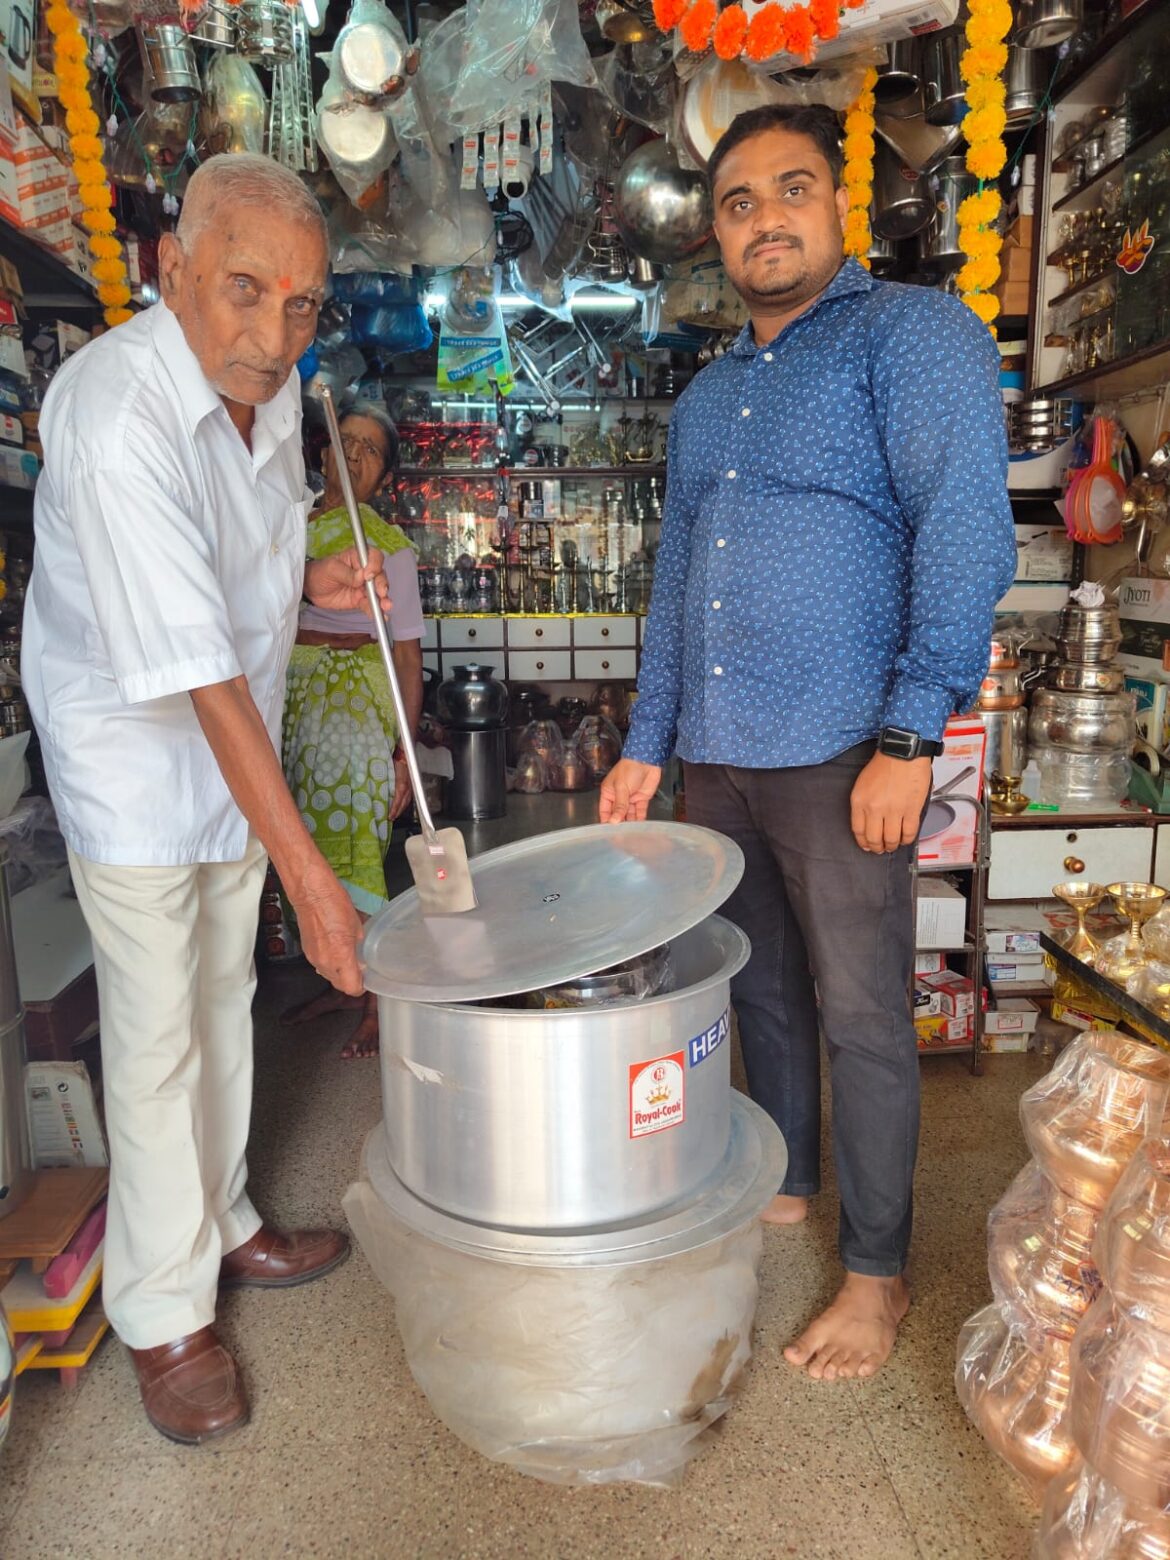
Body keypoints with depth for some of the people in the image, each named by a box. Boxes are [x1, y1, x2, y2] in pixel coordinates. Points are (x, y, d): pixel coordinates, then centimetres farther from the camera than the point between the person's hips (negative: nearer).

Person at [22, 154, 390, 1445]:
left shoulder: (268, 390, 0)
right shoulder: (117, 416, -27)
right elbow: (197, 672, -32)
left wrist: (310, 579, -5)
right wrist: (308, 871, -32)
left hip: (235, 744, 8)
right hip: (134, 759, -7)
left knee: (224, 998, 17)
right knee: (156, 1036, 1)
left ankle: (218, 1224, 38)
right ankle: (163, 1314, 22)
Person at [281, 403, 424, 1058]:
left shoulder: (388, 543, -2)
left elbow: (409, 654, -5)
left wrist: (406, 750, -11)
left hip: (358, 701, -5)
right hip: (294, 698, 5)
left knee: (358, 851, -7)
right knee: (314, 849, 10)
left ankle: (376, 1003, 7)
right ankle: (341, 981, 27)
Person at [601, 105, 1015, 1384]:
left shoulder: (911, 335, -1)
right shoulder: (706, 397, 20)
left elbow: (967, 531, -13)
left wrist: (911, 738, -20)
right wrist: (646, 745, 15)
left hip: (839, 753, -6)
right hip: (718, 754, 7)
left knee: (861, 1017, 3)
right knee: (759, 987, 17)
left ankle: (877, 1272, 21)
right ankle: (782, 1183, 37)